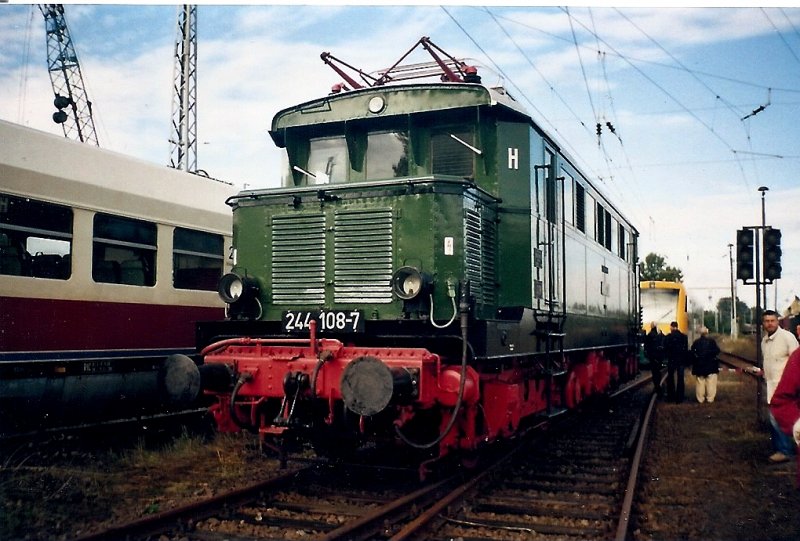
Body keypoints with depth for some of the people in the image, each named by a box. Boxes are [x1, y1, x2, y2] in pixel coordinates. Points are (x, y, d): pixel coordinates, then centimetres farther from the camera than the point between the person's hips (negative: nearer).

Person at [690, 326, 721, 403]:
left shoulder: (696, 342, -1)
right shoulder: (711, 341, -8)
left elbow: (692, 353, 0)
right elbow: (717, 351, -7)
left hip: (699, 366, 2)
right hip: (710, 365, -2)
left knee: (700, 383, 8)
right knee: (711, 383, 4)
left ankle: (700, 399, 9)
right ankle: (710, 398, 3)